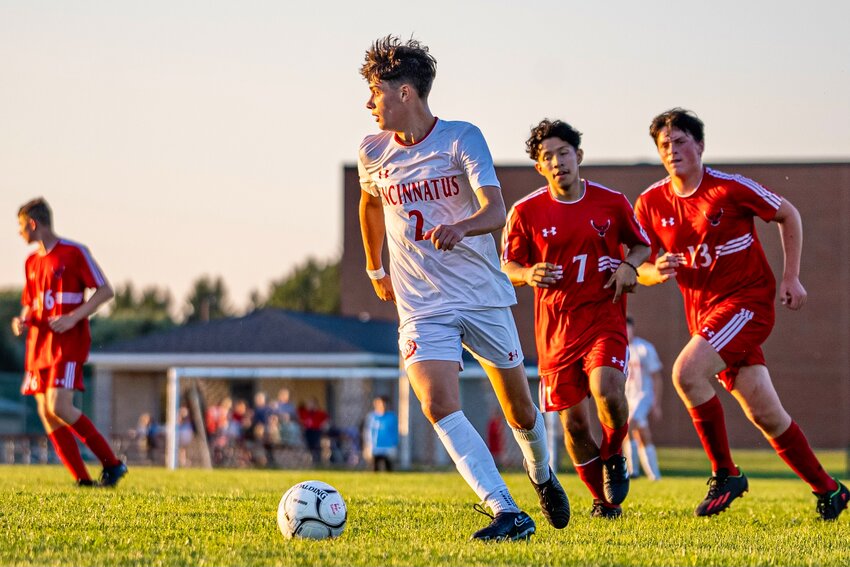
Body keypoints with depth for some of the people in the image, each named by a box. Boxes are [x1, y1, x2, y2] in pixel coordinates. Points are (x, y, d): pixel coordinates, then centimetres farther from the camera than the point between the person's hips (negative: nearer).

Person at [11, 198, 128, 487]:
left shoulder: (74, 253, -5)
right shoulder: (32, 262, 16)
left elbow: (105, 290, -7)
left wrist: (73, 317, -18)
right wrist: (23, 321, 4)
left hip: (68, 343, -8)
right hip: (39, 344, 8)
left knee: (59, 407, -21)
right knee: (46, 413, -2)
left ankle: (112, 464, -10)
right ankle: (83, 479, 1)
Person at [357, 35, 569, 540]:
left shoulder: (461, 138, -11)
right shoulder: (374, 152, 1)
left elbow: (496, 211, -22)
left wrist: (460, 227, -43)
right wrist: (376, 268, 29)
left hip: (485, 298, -1)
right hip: (421, 307, 2)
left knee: (521, 410, 11)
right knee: (439, 406, -23)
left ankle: (542, 475, 44)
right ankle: (508, 514, -29)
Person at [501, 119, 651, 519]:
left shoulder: (611, 202, 2)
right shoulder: (525, 211, 0)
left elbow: (642, 244, 17)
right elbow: (507, 267, 7)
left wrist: (629, 265, -4)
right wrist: (528, 274, -15)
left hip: (604, 317, -1)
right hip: (555, 328, 1)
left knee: (606, 388, -28)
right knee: (573, 420, 0)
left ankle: (614, 457, 4)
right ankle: (603, 498, 23)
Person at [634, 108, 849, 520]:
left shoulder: (730, 188, -11)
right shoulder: (650, 204, 2)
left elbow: (788, 215, 3)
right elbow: (642, 268, 8)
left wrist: (790, 278, -1)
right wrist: (657, 272, -16)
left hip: (747, 299, -5)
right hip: (702, 311, 5)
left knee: (686, 373, -26)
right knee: (764, 414, 4)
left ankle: (725, 474, -12)